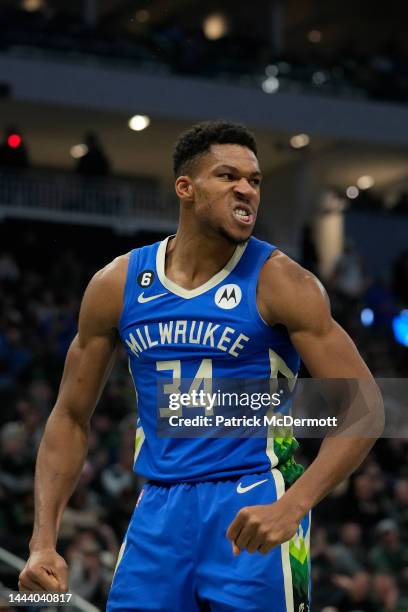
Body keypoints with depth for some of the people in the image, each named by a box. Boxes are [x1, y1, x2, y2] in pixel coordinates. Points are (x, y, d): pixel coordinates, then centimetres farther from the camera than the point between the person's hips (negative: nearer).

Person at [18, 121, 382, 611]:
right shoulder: (117, 285, 4)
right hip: (158, 512, 3)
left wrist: (292, 507, -24)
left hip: (254, 513, -3)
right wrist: (44, 542, 0)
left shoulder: (279, 284, -7)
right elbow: (71, 417, 11)